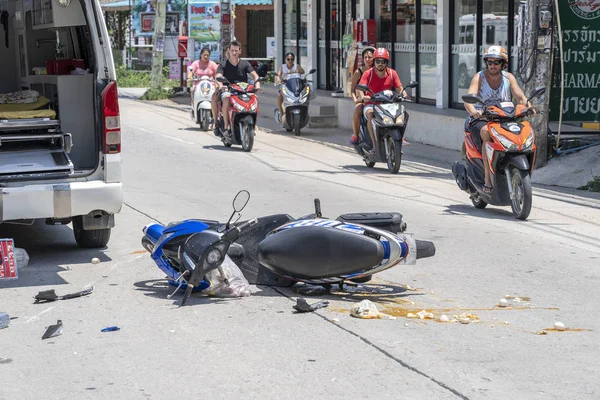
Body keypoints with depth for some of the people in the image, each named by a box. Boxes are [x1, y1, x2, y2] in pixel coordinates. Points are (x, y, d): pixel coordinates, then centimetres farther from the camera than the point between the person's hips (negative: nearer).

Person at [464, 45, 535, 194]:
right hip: (480, 120, -4)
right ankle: (488, 179, -37)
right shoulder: (479, 77, -2)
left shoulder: (508, 77, 8)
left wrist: (528, 106, -27)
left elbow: (520, 97, -3)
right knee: (488, 133, -38)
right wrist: (473, 111, -41)